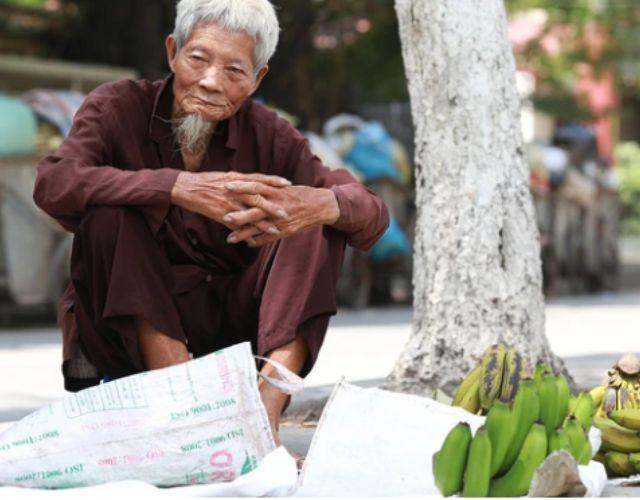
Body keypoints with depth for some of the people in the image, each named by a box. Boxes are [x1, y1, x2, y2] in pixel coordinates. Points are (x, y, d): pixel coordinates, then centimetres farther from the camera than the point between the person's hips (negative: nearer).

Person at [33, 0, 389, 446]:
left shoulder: (268, 137, -2)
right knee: (110, 212, -27)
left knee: (317, 228, -16)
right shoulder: (120, 108, -9)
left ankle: (267, 410, -32)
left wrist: (322, 204, -35)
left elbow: (373, 214, -9)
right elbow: (53, 184, -29)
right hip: (126, 322, -2)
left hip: (232, 322, 3)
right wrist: (179, 188, -40)